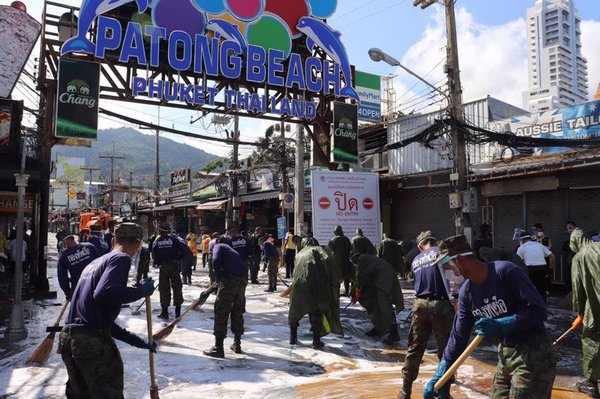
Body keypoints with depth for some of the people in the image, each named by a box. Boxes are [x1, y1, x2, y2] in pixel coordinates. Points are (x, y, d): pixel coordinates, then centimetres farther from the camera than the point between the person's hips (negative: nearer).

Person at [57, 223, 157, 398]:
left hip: (68, 338, 9)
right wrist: (141, 291, -9)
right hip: (93, 341, -9)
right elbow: (104, 293, -24)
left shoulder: (95, 262, 21)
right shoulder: (121, 259, -5)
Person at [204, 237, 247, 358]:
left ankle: (218, 348, 2)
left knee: (221, 312, 0)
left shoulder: (218, 246, 11)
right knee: (238, 312, 19)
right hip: (242, 280, 7)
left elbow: (216, 261, -10)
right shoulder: (232, 250, 31)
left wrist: (218, 278, 0)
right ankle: (237, 344, 29)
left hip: (229, 280, -7)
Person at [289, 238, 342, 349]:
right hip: (314, 283, -4)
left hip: (298, 284, 4)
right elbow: (327, 260, -5)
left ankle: (293, 337, 32)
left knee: (295, 311, 22)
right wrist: (333, 280, -2)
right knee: (316, 312, 8)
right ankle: (316, 341, 8)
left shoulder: (299, 254, 29)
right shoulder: (317, 249, 15)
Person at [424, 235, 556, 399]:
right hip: (506, 355, 7)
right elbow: (458, 336, 5)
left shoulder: (505, 271, -21)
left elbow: (538, 310, -20)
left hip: (533, 355, -7)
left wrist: (499, 326, -27)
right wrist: (439, 378, 3)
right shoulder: (466, 292, 0)